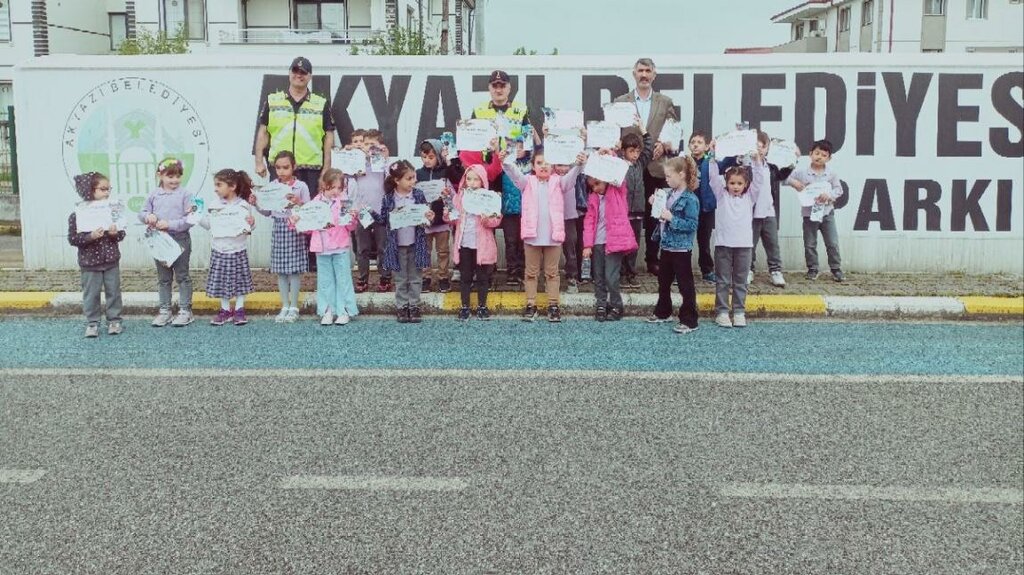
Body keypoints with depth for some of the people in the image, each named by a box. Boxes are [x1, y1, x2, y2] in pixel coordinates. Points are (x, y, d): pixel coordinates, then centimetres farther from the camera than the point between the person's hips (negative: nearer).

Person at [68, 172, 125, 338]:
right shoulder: (78, 214, -10)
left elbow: (121, 234, 6)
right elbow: (73, 238, -10)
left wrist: (115, 234, -17)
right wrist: (90, 236, -24)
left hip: (111, 260, 3)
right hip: (90, 262, -3)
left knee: (113, 291, 9)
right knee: (91, 293, 5)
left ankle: (114, 320, 21)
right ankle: (92, 323, 16)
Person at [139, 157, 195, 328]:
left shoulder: (184, 194, -7)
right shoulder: (153, 194, 3)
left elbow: (189, 219, -12)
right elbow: (142, 213, 10)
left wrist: (170, 224, -20)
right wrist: (148, 216, -12)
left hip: (180, 240, -4)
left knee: (182, 276, 5)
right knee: (163, 278, 13)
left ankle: (185, 310, 13)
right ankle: (164, 310, 22)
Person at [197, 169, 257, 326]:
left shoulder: (243, 205, -8)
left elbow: (248, 228, -4)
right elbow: (209, 224, 11)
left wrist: (250, 224, -26)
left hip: (237, 251, -4)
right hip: (219, 251, 4)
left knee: (239, 280, 4)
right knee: (221, 281, 8)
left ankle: (239, 310, 14)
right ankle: (225, 310, 18)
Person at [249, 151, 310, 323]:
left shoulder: (301, 186, -5)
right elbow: (267, 212, 12)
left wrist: (299, 203, -22)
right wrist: (256, 204, -5)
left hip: (295, 229, -4)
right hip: (278, 229, 4)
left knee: (294, 269, -1)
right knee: (280, 270, 7)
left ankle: (294, 307, 9)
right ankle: (285, 306, 16)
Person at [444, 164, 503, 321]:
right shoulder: (459, 196, 4)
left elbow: (497, 219, -6)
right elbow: (455, 219, 10)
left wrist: (488, 220, -26)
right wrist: (448, 216, -11)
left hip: (482, 244, -2)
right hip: (464, 243, 2)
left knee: (482, 276, 8)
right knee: (465, 276, 10)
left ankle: (482, 307, 19)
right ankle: (465, 307, 18)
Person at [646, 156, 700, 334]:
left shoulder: (690, 199, -18)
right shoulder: (671, 194, 8)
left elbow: (692, 225, -21)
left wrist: (671, 218, -26)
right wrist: (656, 205, 5)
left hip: (681, 248, -9)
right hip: (666, 245, 9)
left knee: (685, 285, -1)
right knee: (663, 280, 20)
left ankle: (689, 321, 5)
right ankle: (662, 312, 36)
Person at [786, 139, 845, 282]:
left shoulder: (831, 174, 0)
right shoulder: (802, 173, -3)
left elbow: (838, 189, -1)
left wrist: (829, 195, -19)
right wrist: (793, 182, -20)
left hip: (827, 212, 0)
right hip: (809, 214, 0)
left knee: (832, 243, 2)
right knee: (810, 244, 7)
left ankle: (836, 269, 11)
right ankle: (812, 269, 19)